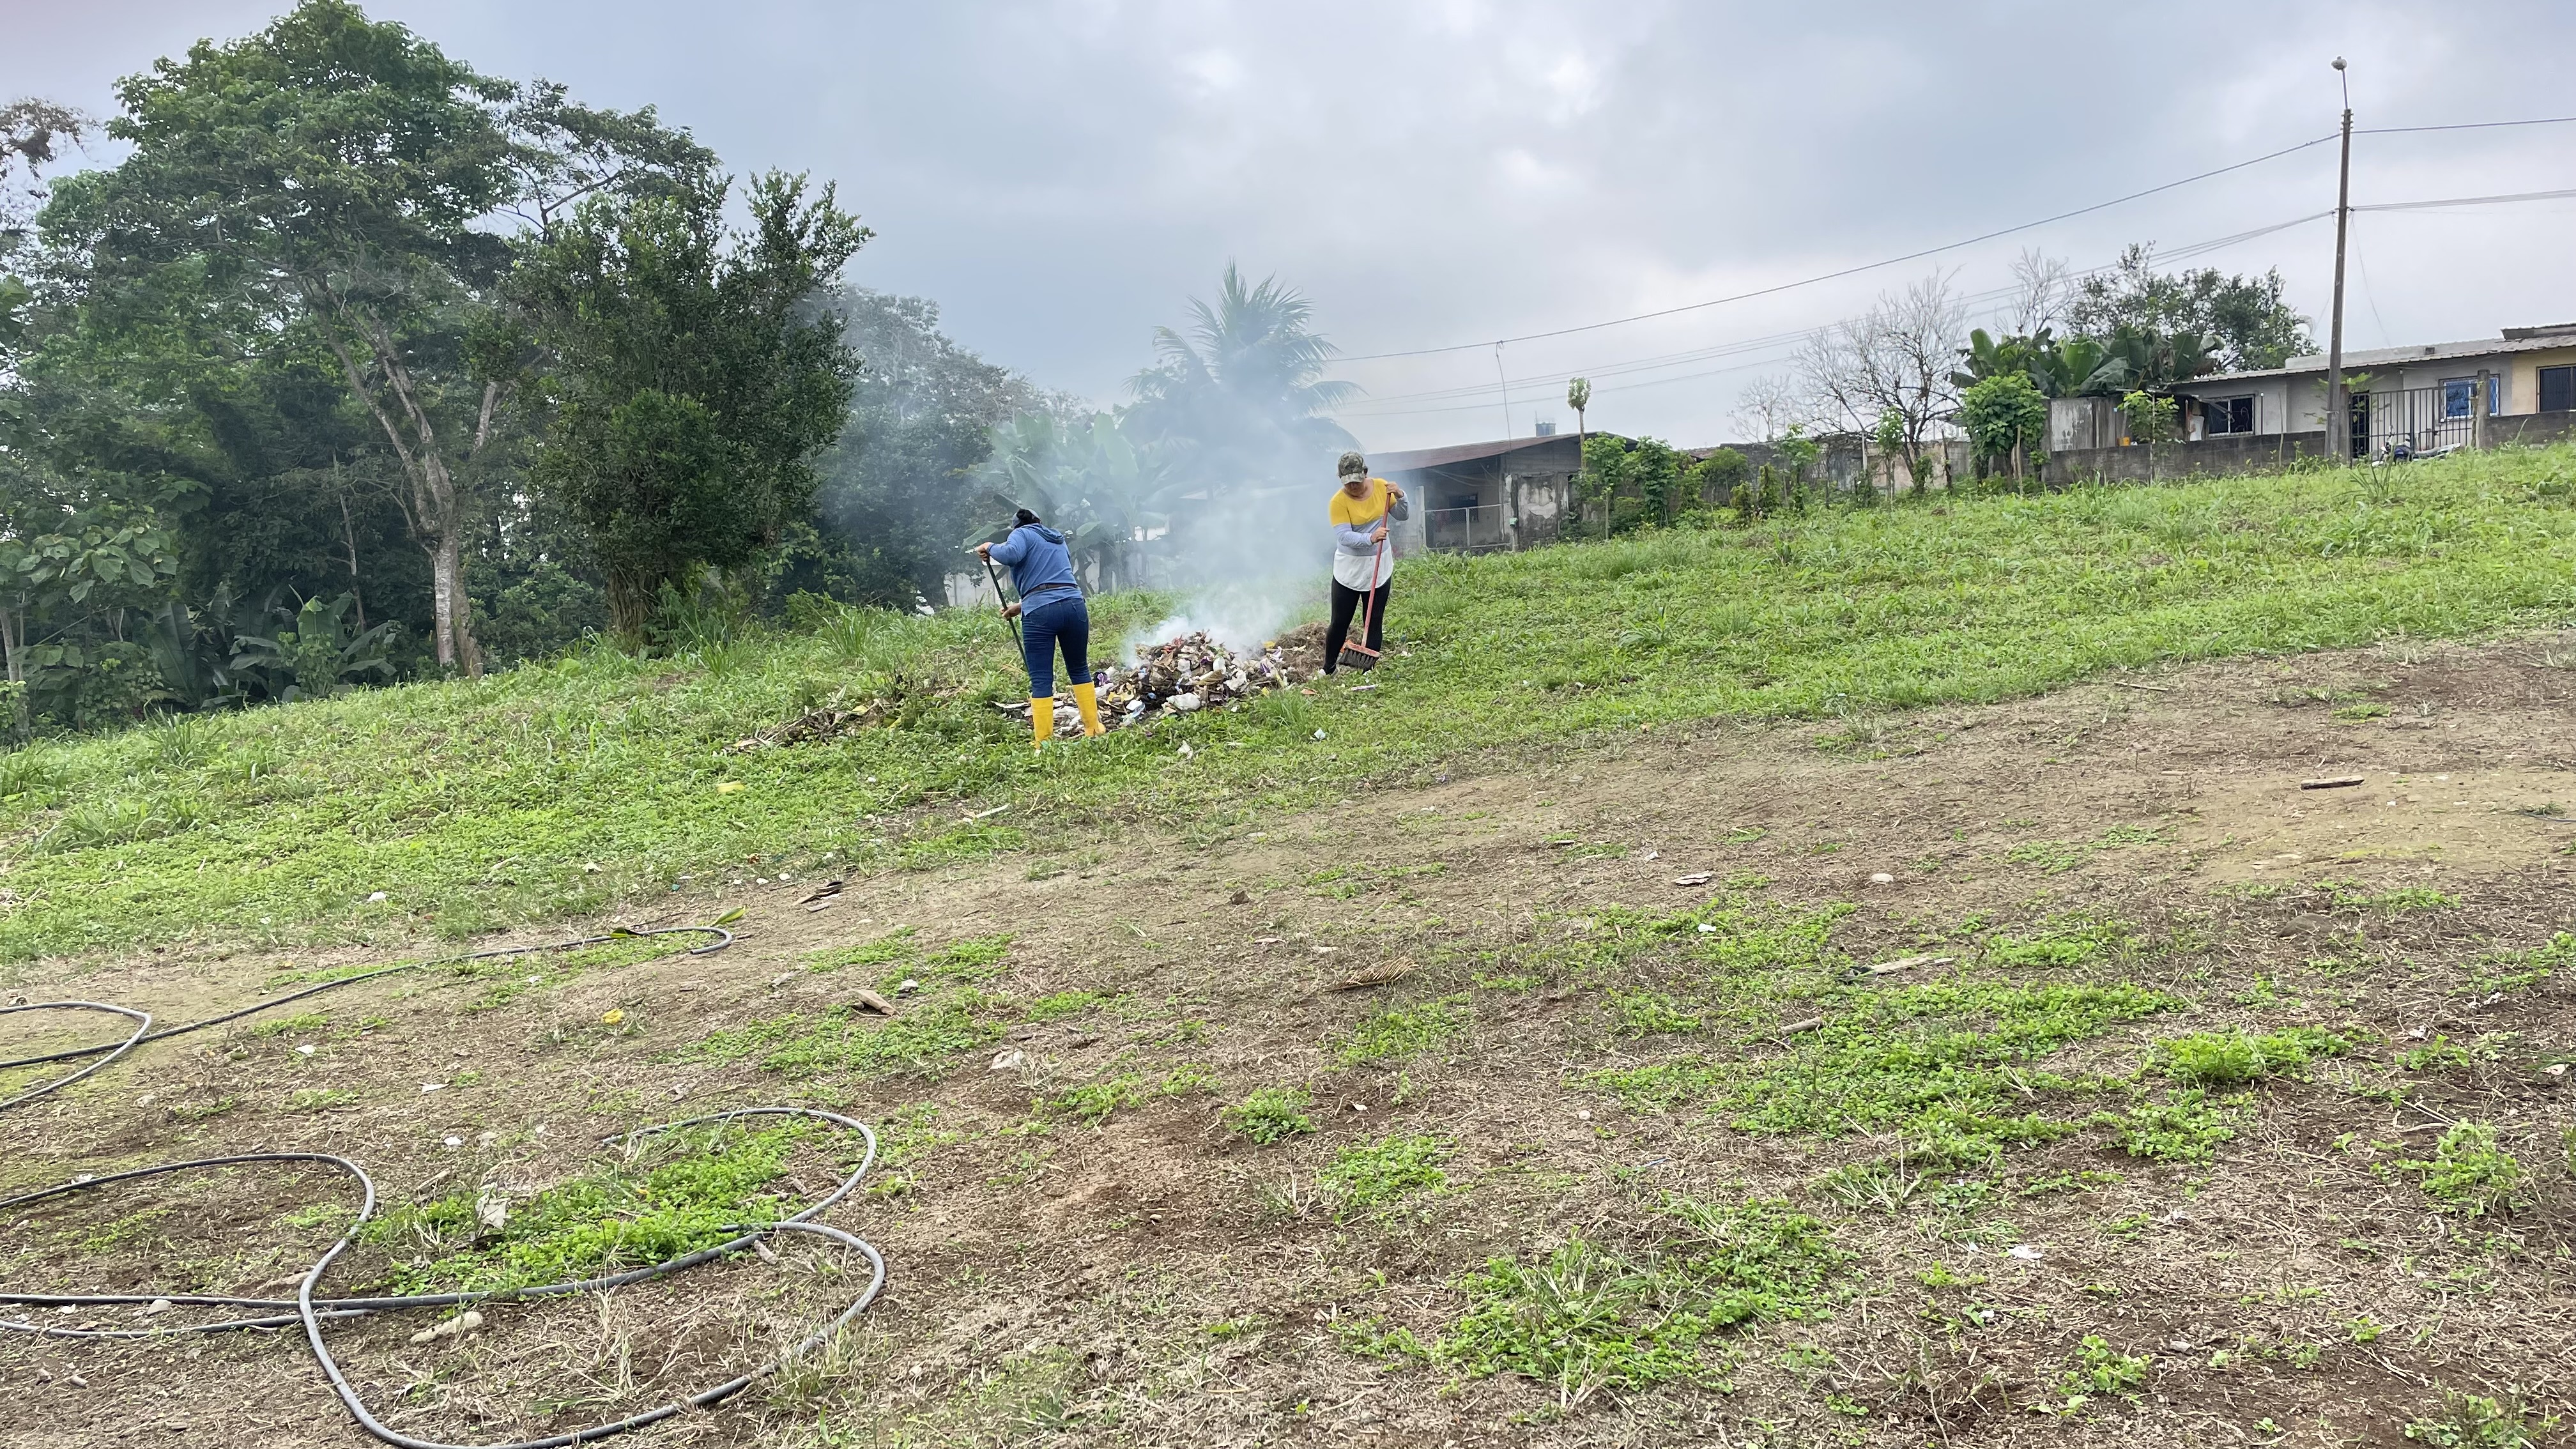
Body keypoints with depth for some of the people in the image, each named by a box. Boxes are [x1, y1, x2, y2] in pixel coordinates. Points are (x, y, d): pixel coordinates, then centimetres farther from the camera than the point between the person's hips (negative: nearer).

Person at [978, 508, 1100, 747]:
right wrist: (1021, 606, 34)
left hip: (1040, 612, -5)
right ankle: (1094, 730, 22)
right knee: (1080, 670, 19)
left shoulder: (1022, 534, 11)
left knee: (1041, 680, -1)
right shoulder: (1058, 541, 30)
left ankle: (1044, 743, -3)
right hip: (1075, 605, 5)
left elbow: (1011, 553, -13)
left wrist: (990, 548, 7)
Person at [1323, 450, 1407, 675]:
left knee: (1375, 623, 7)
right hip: (1349, 569, -3)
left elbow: (1403, 516, 4)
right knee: (1339, 623, 6)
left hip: (1379, 568, 3)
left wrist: (1400, 496, -15)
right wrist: (1370, 538, -42)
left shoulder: (1381, 487, -4)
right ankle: (1328, 671, 23)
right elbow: (1343, 536, -25)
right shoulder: (1339, 501, -16)